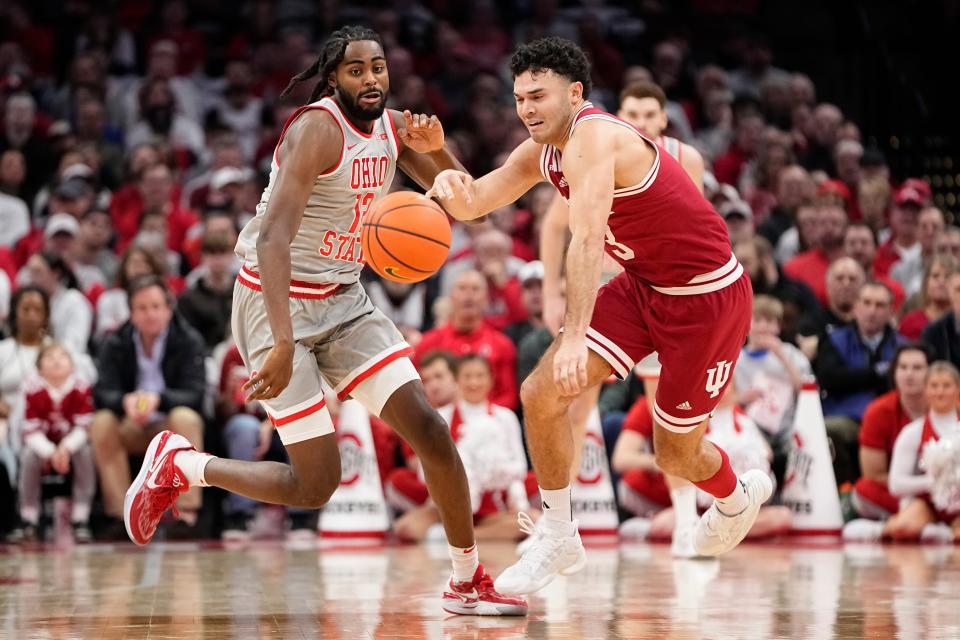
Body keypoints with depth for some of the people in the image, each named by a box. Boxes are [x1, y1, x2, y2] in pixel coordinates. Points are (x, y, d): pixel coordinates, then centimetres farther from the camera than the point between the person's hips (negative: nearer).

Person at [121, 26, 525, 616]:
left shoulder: (393, 127, 4)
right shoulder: (316, 130, -21)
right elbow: (272, 239, -30)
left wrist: (436, 151, -10)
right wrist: (283, 344, -40)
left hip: (344, 300, 7)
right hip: (277, 300, -7)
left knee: (430, 430, -6)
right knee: (316, 485, -8)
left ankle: (468, 582, 6)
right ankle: (177, 464, 13)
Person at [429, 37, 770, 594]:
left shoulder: (593, 137, -28)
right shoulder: (543, 151, 1)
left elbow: (587, 240, -39)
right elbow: (473, 203, 3)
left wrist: (576, 336, -48)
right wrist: (453, 188, -23)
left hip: (707, 298, -8)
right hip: (644, 285, 8)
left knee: (677, 454, 7)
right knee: (540, 395, -6)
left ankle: (738, 496, 42)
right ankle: (559, 539, 8)